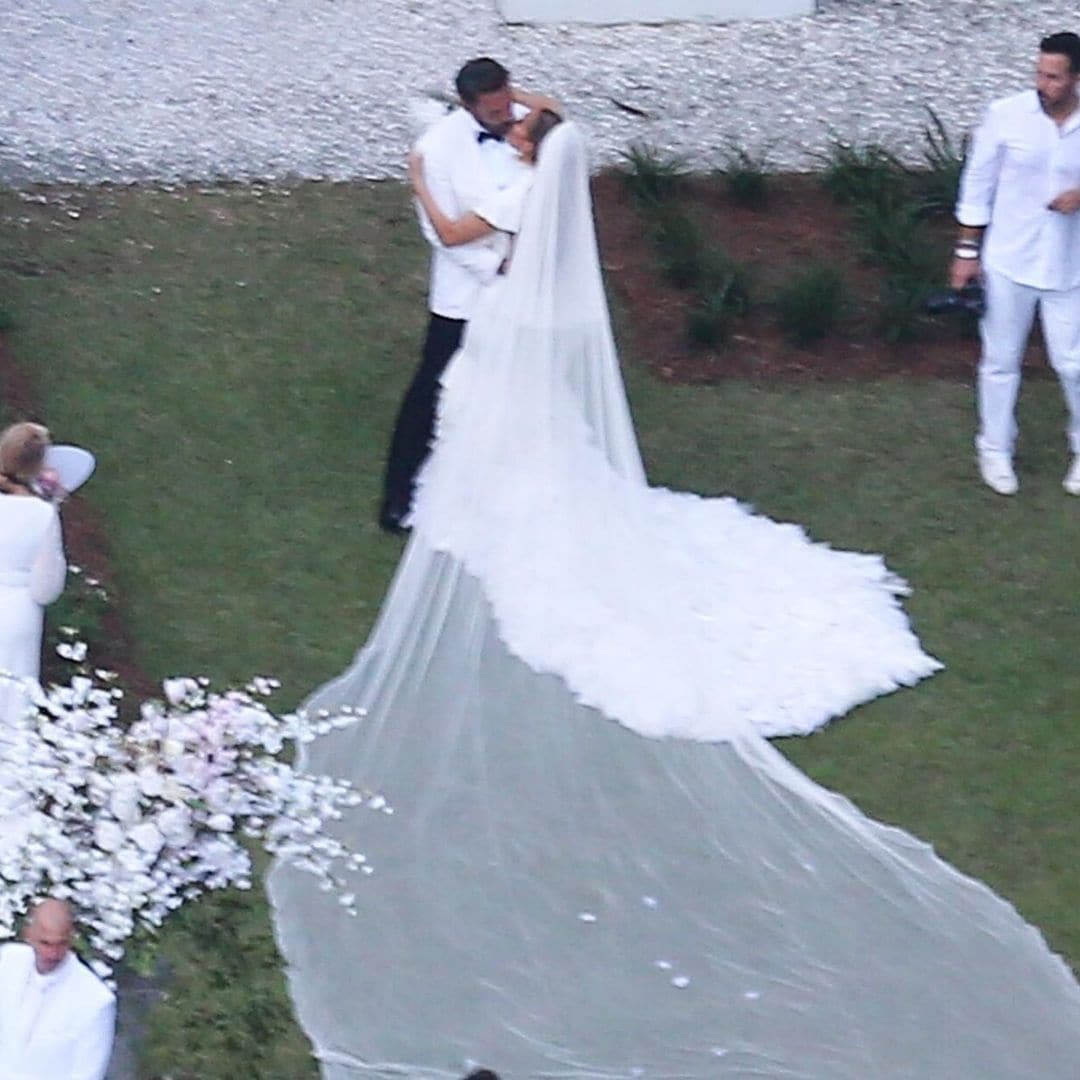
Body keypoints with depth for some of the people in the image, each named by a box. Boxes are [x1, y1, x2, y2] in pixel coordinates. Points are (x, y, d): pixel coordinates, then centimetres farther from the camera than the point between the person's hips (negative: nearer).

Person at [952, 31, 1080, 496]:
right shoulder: (1006, 115, -11)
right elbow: (978, 184, -2)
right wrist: (967, 250, -1)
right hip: (1008, 262, 0)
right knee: (1001, 361, 10)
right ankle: (995, 450, 27)